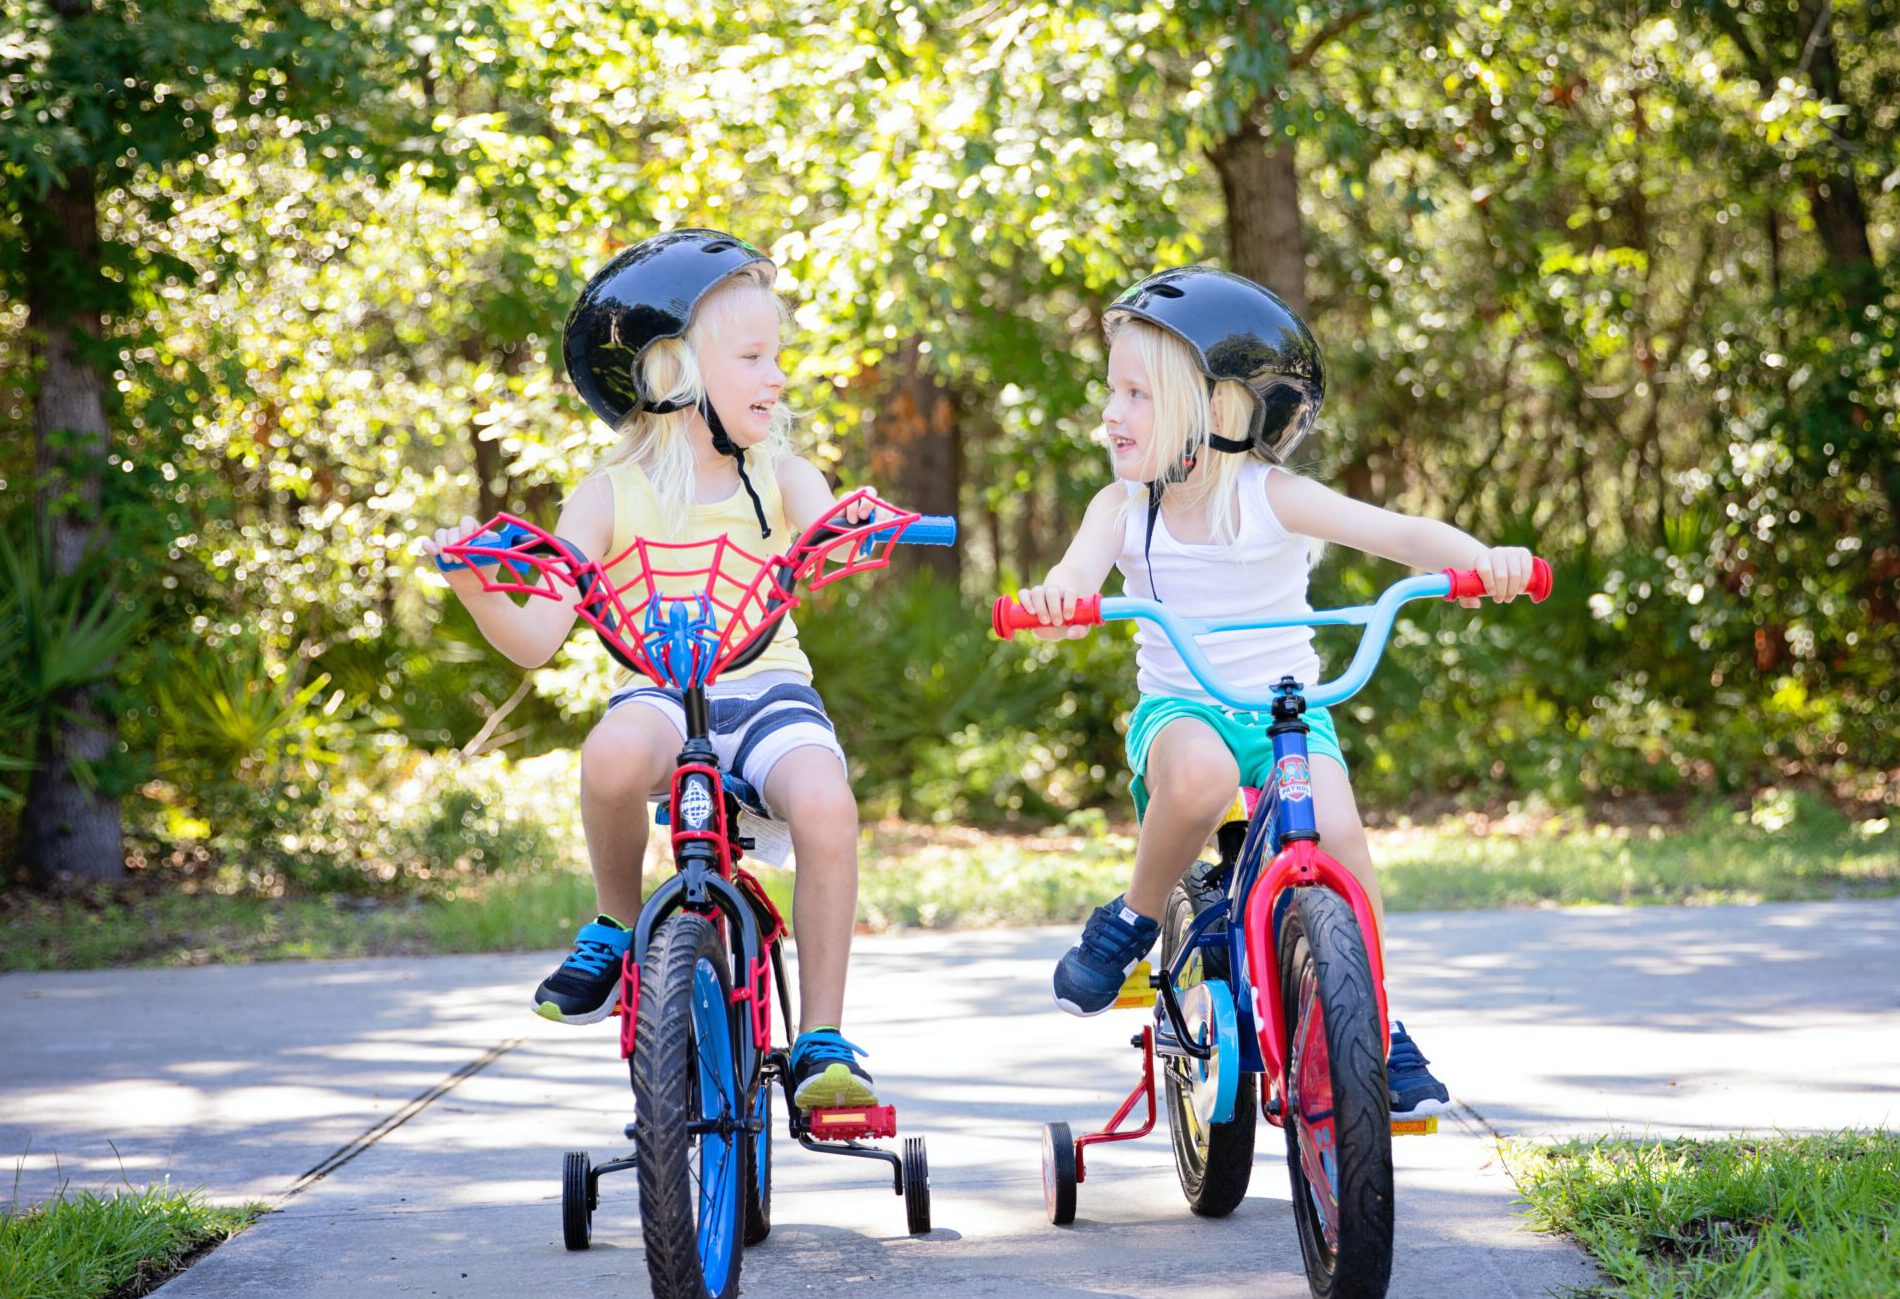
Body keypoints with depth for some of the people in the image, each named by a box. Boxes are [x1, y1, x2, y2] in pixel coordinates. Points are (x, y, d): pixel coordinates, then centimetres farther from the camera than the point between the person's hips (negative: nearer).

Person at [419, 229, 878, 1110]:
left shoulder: (780, 477, 5)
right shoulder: (612, 493, 0)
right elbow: (538, 640, -7)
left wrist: (856, 530, -40)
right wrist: (477, 590, -26)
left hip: (768, 689, 1)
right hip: (661, 695, -1)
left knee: (825, 804, -31)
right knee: (614, 754, -37)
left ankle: (820, 1040, -16)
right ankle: (618, 925, -6)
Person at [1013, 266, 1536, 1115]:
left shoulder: (1270, 497, -8)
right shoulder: (1123, 507, -2)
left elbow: (1397, 533, -17)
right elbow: (1077, 575, -20)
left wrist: (1481, 559, -37)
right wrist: (1053, 600, -46)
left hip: (1287, 710, 0)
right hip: (1178, 710, 0)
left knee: (1337, 831, -27)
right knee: (1199, 774, -37)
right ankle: (1132, 924, -11)